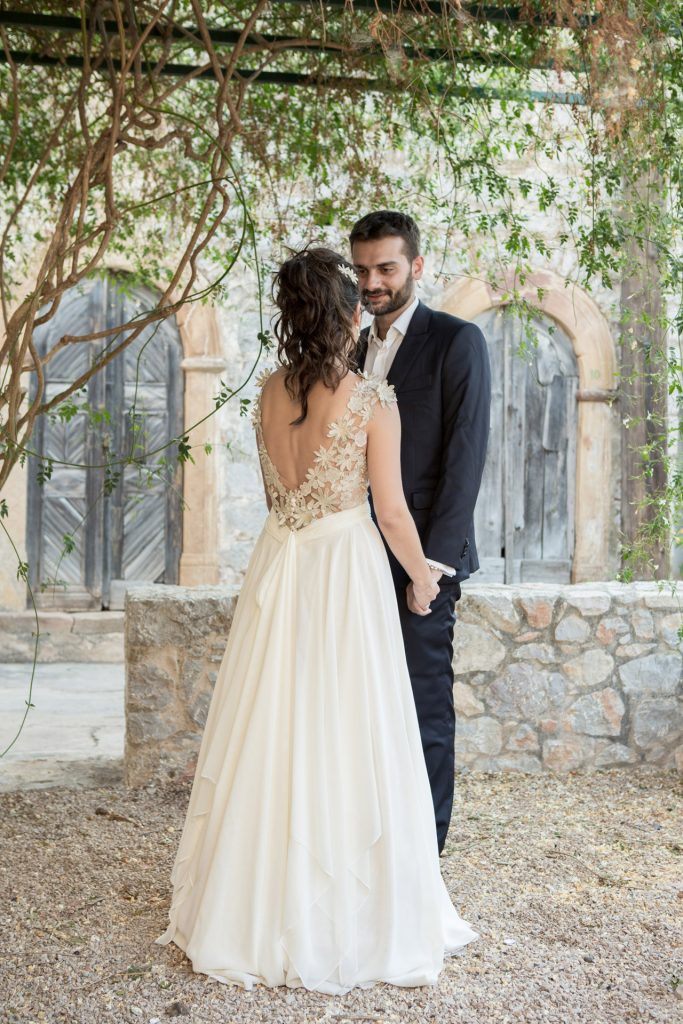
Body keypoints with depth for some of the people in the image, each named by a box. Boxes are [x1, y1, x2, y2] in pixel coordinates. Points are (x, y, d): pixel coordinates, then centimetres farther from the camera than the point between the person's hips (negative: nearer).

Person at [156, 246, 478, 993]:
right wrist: (423, 580, 6)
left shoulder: (270, 391, 3)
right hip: (347, 572, -5)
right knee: (343, 738, 4)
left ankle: (258, 908, 26)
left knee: (272, 733, 13)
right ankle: (349, 918, 16)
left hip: (278, 566, 5)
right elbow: (391, 511, -9)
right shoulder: (372, 400, -13)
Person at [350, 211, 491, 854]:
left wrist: (434, 559, -16)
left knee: (424, 708, 0)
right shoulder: (356, 351, 16)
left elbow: (465, 456, -11)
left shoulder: (457, 341, -5)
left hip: (421, 558, -6)